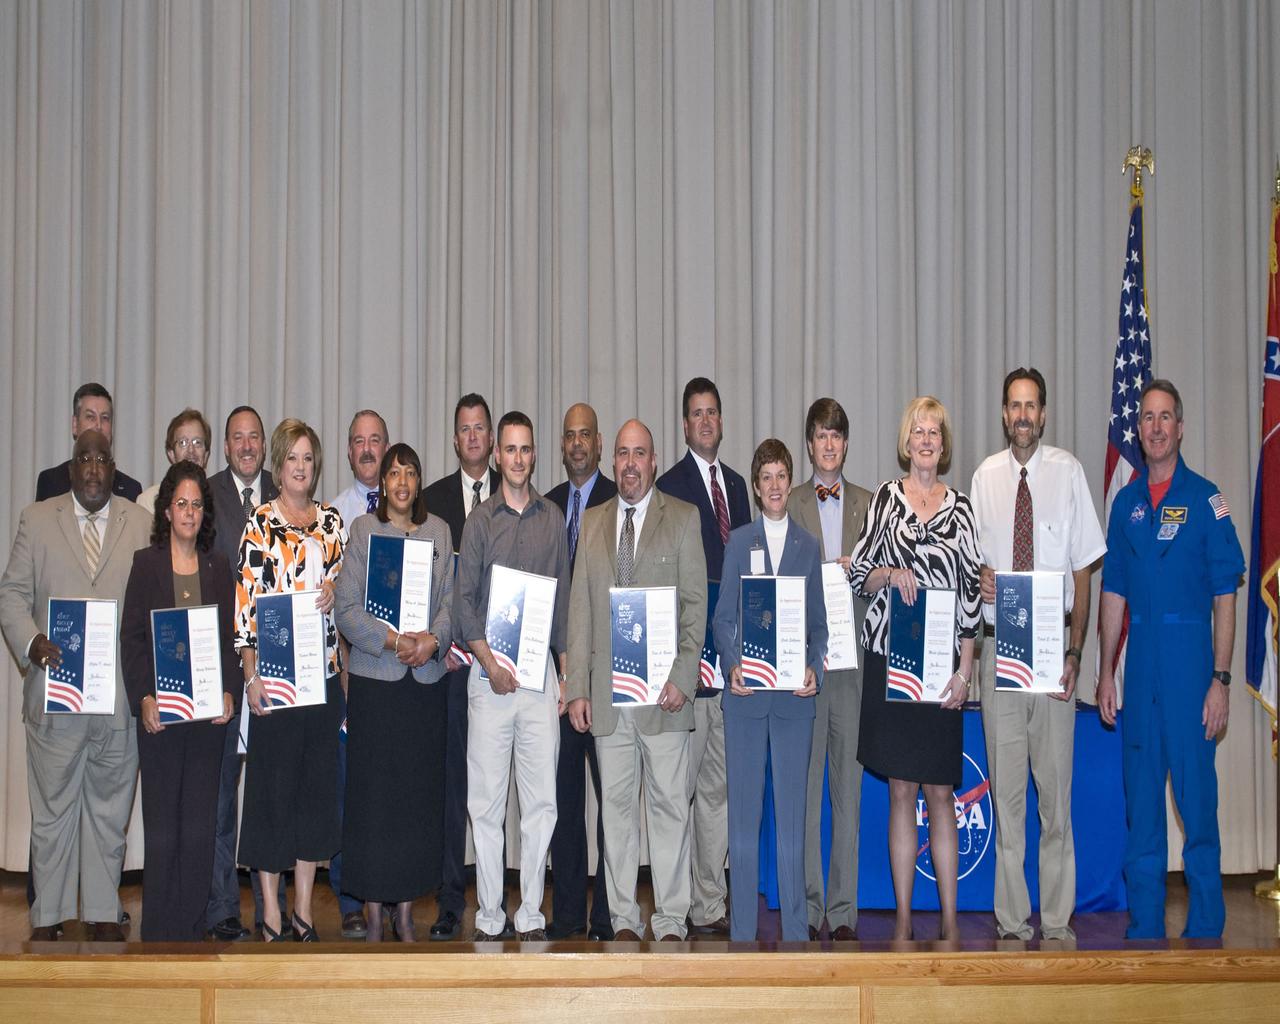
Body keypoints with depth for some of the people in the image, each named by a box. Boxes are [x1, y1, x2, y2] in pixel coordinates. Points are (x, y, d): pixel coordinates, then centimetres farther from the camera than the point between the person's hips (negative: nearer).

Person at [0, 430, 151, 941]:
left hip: (120, 693, 1)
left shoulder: (140, 523, 7)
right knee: (52, 809, 7)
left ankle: (102, 913, 18)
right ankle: (48, 916, 17)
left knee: (109, 809, 9)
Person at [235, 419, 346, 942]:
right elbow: (245, 599, -6)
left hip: (323, 669, 4)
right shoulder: (260, 523, -2)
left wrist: (335, 591, -5)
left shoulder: (332, 521, 11)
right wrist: (250, 673, -12)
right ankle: (270, 908, 7)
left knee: (317, 782, 7)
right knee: (272, 784, -1)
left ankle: (304, 906, 15)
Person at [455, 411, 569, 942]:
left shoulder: (552, 519, 10)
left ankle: (531, 914, 8)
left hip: (540, 670, 2)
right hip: (490, 669, -1)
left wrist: (565, 674, 7)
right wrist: (490, 663, -9)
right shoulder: (480, 519, 5)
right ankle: (489, 916, 7)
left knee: (541, 800, 0)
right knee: (485, 801, 0)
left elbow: (563, 598, 12)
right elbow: (463, 599, 2)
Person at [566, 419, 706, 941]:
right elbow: (580, 609, 11)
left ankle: (671, 921, 7)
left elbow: (695, 605, -1)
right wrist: (577, 687, 4)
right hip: (607, 691, 3)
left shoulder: (683, 518, 4)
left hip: (662, 688, -3)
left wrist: (681, 679, -10)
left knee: (668, 804, 0)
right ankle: (624, 918, 14)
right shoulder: (593, 522, 13)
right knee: (616, 805, 6)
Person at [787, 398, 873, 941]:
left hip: (852, 656, 1)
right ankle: (810, 906, 6)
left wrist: (859, 570, -10)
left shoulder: (868, 504, 13)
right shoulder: (790, 504, 8)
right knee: (805, 784, -1)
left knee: (848, 784, 2)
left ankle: (844, 909, 7)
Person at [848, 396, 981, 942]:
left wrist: (964, 670, -1)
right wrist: (890, 573, -15)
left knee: (940, 792, 1)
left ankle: (950, 919, 6)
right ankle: (903, 915, 8)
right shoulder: (885, 497, 6)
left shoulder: (960, 507, 7)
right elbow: (857, 574, 6)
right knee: (901, 790, 3)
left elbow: (970, 591, 5)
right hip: (889, 657, 0)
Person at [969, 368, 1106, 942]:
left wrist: (1075, 652, -6)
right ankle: (1012, 921, 13)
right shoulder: (986, 477, 7)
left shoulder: (1068, 472, 0)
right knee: (1005, 790, 5)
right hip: (997, 643, 2)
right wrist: (980, 577, -10)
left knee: (1056, 788, 1)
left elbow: (1083, 570, 0)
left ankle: (1057, 922, 10)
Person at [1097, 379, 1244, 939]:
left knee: (1197, 797, -2)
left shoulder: (1204, 498, -1)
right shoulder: (1126, 502, 12)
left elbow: (1225, 596, -4)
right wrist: (1106, 671, 10)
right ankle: (1144, 926, 16)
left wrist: (1220, 679, -10)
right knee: (1140, 800, 8)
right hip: (1139, 664, 4)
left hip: (1190, 658, -4)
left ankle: (1205, 930, 8)